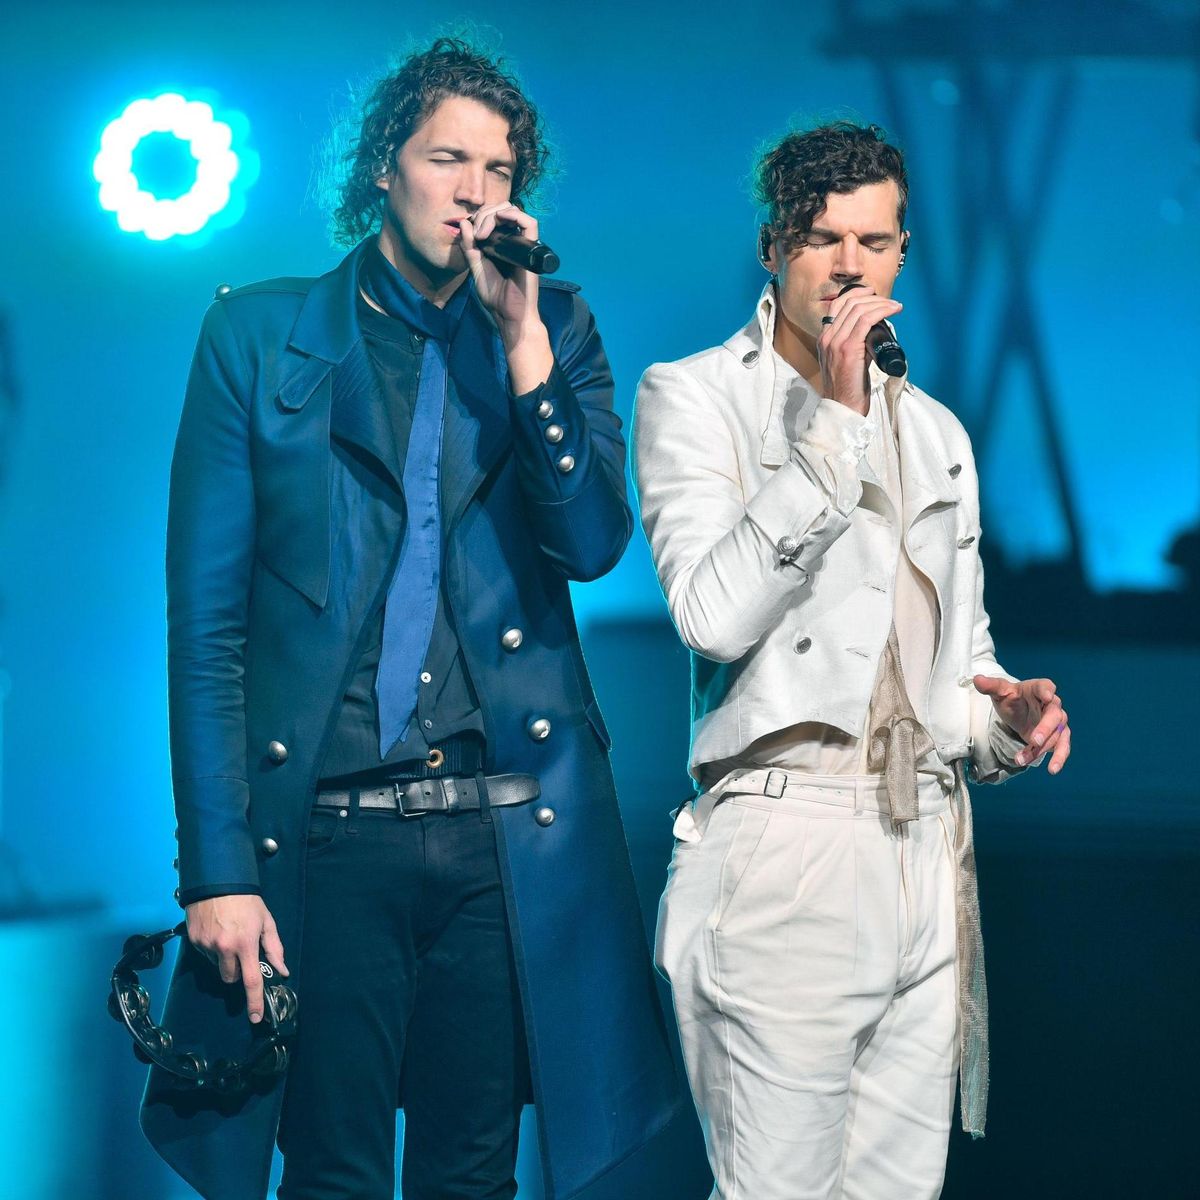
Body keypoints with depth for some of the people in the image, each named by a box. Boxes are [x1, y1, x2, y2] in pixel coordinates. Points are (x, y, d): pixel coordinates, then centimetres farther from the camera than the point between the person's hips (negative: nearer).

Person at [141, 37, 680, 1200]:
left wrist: (521, 338, -9)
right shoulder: (259, 335, 5)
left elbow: (592, 541, -3)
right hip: (326, 834, -2)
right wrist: (216, 866, -6)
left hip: (508, 841, 2)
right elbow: (205, 615, 1)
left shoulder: (554, 330, 12)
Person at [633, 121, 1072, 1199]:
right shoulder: (692, 397, 0)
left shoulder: (936, 433, 20)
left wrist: (1000, 718, 4)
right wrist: (832, 425, -16)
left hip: (929, 856, 6)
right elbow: (716, 614, -16)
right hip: (786, 851, -6)